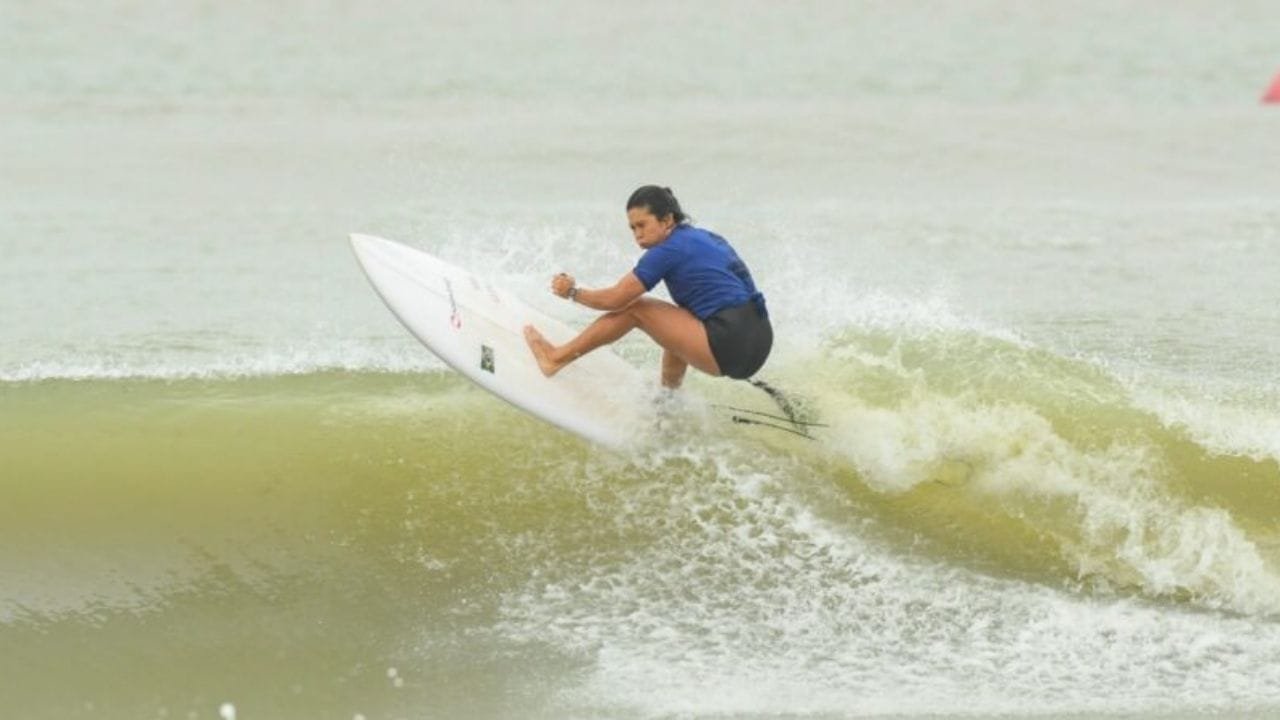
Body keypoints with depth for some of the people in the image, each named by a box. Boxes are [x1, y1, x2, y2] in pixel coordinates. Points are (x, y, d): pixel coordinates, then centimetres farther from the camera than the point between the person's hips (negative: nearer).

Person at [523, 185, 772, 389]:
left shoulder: (670, 249, -7)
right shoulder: (705, 238, 19)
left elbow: (614, 300, -4)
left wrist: (572, 292, 11)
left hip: (731, 347, -9)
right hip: (759, 342, 9)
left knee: (635, 308, 0)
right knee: (677, 325, 34)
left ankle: (557, 358, 7)